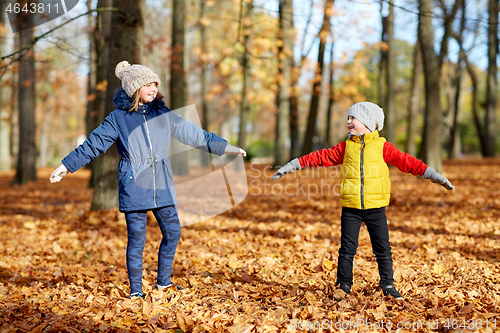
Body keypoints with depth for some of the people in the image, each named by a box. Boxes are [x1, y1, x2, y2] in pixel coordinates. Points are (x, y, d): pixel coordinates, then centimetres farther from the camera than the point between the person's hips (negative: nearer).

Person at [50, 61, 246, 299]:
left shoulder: (163, 114, 8)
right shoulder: (118, 118, 0)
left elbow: (194, 134, 13)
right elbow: (92, 145, 5)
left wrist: (226, 147, 12)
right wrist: (66, 166, 4)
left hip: (161, 186, 4)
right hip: (133, 186, -3)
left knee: (172, 232, 4)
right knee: (137, 239, -2)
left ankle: (163, 283, 22)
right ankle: (135, 291, 12)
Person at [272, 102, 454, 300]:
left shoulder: (382, 147, 2)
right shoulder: (345, 147, 8)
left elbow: (406, 162, 1)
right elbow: (321, 157, 9)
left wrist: (432, 174, -4)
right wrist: (294, 165, 7)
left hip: (376, 208, -1)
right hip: (350, 209, 1)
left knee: (383, 249, 3)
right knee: (347, 248, 4)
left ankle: (388, 285, 17)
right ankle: (343, 286, 16)